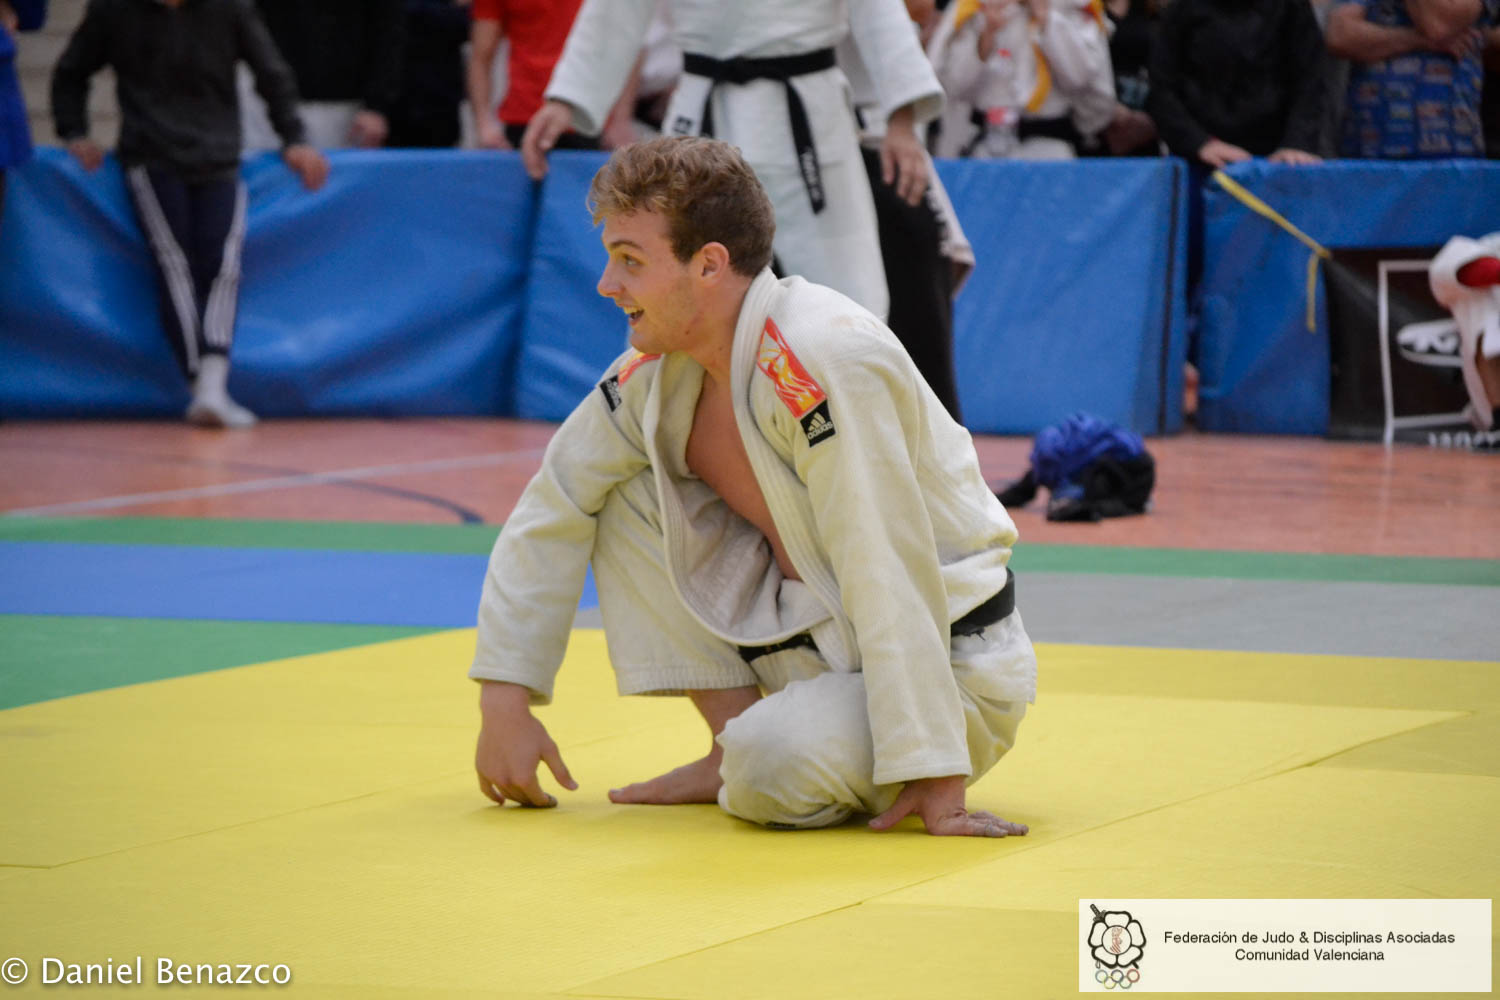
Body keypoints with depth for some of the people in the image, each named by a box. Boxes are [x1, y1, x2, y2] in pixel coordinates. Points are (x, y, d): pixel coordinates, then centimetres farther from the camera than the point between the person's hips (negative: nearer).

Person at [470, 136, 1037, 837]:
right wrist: (504, 700, 1)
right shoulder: (655, 371, -2)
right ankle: (734, 745, 5)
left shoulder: (823, 364, -29)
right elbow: (551, 513, 7)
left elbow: (892, 577, -29)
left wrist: (933, 775, -29)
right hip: (817, 636, 8)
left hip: (951, 666, -8)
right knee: (628, 498, -1)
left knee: (776, 774, -34)